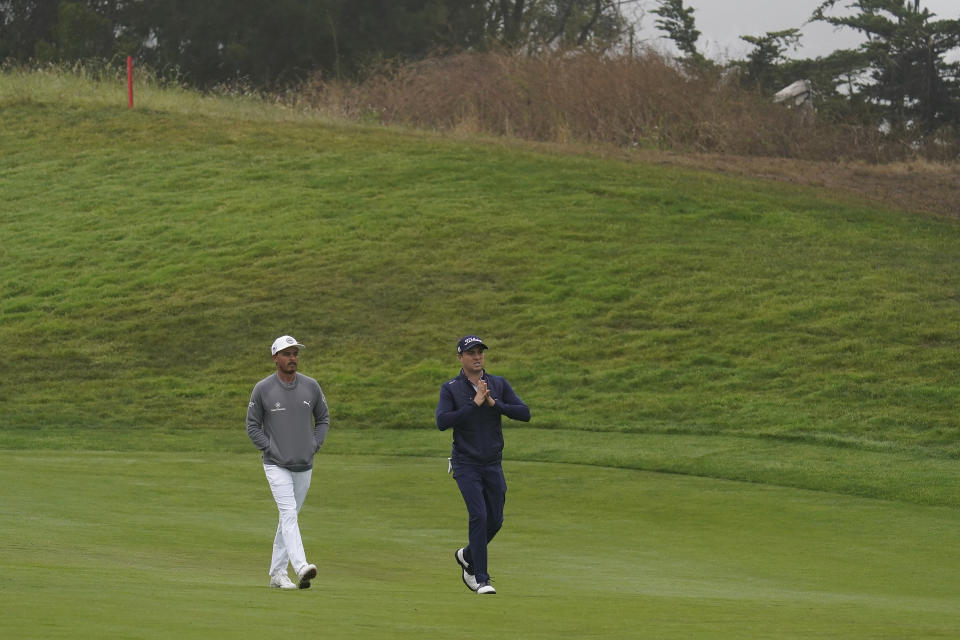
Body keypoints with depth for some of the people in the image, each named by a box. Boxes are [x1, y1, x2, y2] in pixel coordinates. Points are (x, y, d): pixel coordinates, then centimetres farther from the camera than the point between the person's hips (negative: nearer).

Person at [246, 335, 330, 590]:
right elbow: (253, 426, 1)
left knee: (289, 518, 11)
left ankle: (277, 573, 19)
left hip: (304, 465, 4)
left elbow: (323, 419, 14)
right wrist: (270, 449, -10)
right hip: (276, 465, -4)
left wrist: (315, 446, 1)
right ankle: (301, 568, -32)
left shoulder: (311, 386, 3)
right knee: (289, 513, -18)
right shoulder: (263, 389, -5)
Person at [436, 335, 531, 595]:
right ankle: (481, 579, -11)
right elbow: (442, 422, -18)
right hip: (466, 464, -4)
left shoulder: (499, 384, 5)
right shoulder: (451, 388, -3)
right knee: (478, 515, -16)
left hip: (493, 464, 4)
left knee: (495, 520, 7)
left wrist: (494, 404, -16)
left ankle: (467, 556, 34)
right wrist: (474, 404, -21)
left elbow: (525, 414, -4)